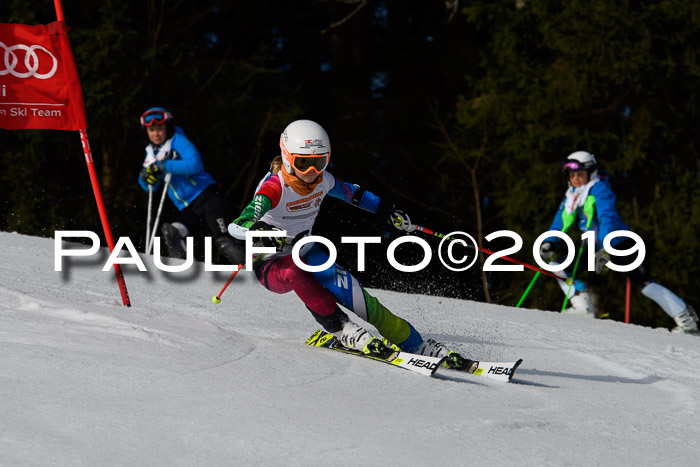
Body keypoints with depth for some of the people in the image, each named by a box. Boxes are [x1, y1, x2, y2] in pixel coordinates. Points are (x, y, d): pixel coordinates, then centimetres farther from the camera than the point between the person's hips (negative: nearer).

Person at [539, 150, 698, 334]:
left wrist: (605, 249, -39)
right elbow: (560, 224, 11)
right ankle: (583, 307, -4)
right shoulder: (571, 197, 9)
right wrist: (549, 243, -9)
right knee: (558, 264, -1)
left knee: (643, 283, -20)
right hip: (597, 247, 8)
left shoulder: (599, 189, -13)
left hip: (618, 245, -8)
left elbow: (608, 218, -26)